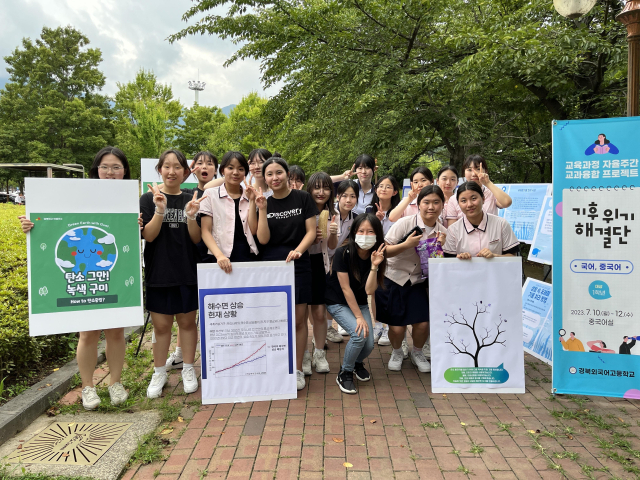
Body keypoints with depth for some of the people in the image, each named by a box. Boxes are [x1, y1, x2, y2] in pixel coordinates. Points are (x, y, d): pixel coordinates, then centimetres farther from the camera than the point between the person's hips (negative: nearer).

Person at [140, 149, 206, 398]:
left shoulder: (192, 200, 4)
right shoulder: (149, 199, 0)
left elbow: (196, 239, 0)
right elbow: (148, 236, -8)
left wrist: (191, 216, -18)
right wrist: (160, 210, -22)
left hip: (187, 272, 1)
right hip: (158, 272, -1)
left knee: (187, 322, 10)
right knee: (161, 325, 6)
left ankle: (188, 370, 25)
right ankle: (159, 373, 25)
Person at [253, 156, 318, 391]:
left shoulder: (302, 198, -1)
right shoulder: (265, 202, 5)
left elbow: (311, 232, -4)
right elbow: (263, 239, -4)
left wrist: (298, 250, -21)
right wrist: (262, 210, -13)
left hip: (298, 265, -1)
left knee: (298, 319, 3)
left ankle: (297, 369, 16)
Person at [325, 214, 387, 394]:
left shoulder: (377, 257, -11)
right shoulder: (343, 253, -22)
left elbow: (369, 290, -20)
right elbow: (346, 289, -20)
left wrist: (374, 266, -32)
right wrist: (359, 317, -20)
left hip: (359, 303, 4)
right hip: (338, 303, -4)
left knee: (369, 344, -12)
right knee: (359, 334, -26)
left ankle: (358, 363, 25)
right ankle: (344, 374, 0)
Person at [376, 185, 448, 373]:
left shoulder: (442, 232, -3)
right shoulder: (405, 223, -17)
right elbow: (383, 251, -17)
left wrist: (439, 247, -17)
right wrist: (406, 245, -30)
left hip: (417, 282, 3)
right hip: (393, 279, -3)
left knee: (422, 323, -8)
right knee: (397, 327, -5)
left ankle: (417, 353, 26)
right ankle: (397, 352, 30)